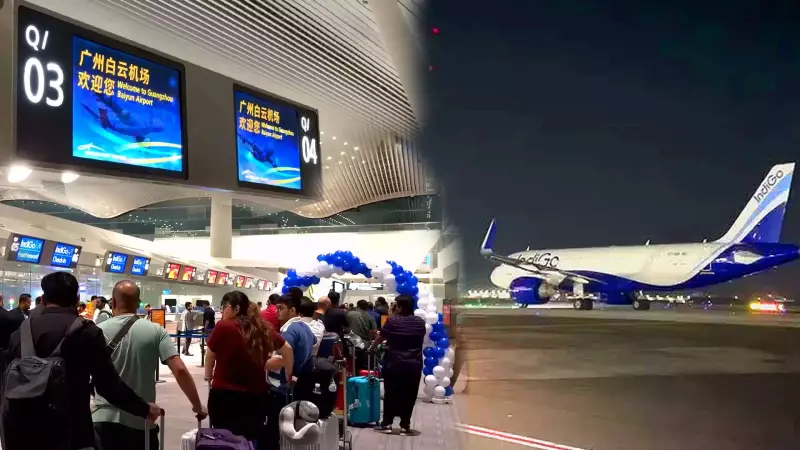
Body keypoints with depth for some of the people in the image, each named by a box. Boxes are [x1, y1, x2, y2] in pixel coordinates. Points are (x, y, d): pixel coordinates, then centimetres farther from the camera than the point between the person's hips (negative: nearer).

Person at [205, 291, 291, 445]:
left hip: (225, 394, -4)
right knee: (253, 440, 16)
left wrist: (208, 376, 22)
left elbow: (210, 355, 4)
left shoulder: (223, 326, -11)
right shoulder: (263, 328, 2)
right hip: (258, 395, 4)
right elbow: (287, 349, 13)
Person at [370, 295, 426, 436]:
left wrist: (371, 348, 23)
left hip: (394, 363, -3)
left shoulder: (392, 321, -7)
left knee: (391, 394, 8)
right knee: (409, 395, 7)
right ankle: (405, 426, 9)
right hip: (414, 364, 3)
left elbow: (380, 338, 5)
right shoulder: (421, 322, 4)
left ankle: (387, 424, 12)